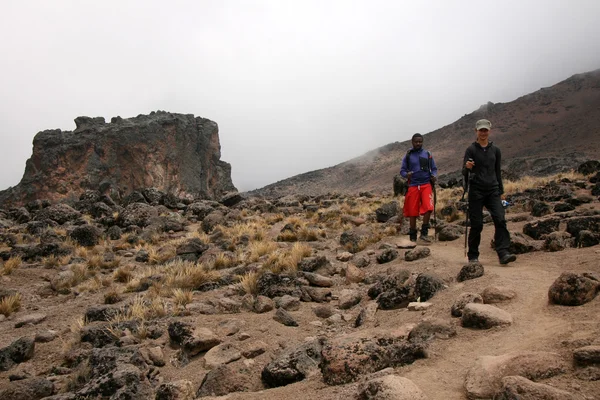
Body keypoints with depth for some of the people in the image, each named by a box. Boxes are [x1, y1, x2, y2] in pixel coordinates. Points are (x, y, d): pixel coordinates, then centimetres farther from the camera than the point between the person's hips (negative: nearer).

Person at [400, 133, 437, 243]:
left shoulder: (427, 154, 9)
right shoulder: (408, 156, 7)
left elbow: (434, 168, 13)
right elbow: (402, 170, 6)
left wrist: (434, 176, -9)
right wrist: (406, 174, -16)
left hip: (426, 184, 0)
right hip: (413, 186, 0)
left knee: (428, 208, -18)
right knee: (412, 212, 3)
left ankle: (424, 233, -4)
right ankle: (413, 237, 14)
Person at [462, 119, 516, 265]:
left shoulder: (495, 150, 12)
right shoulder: (471, 149, 1)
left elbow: (497, 172, 19)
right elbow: (464, 173, -3)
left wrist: (501, 191, 16)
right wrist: (467, 167, -26)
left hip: (493, 190, 3)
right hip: (476, 191, -3)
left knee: (500, 220, -12)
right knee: (476, 224, -2)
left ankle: (503, 254, -15)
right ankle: (473, 256, 11)